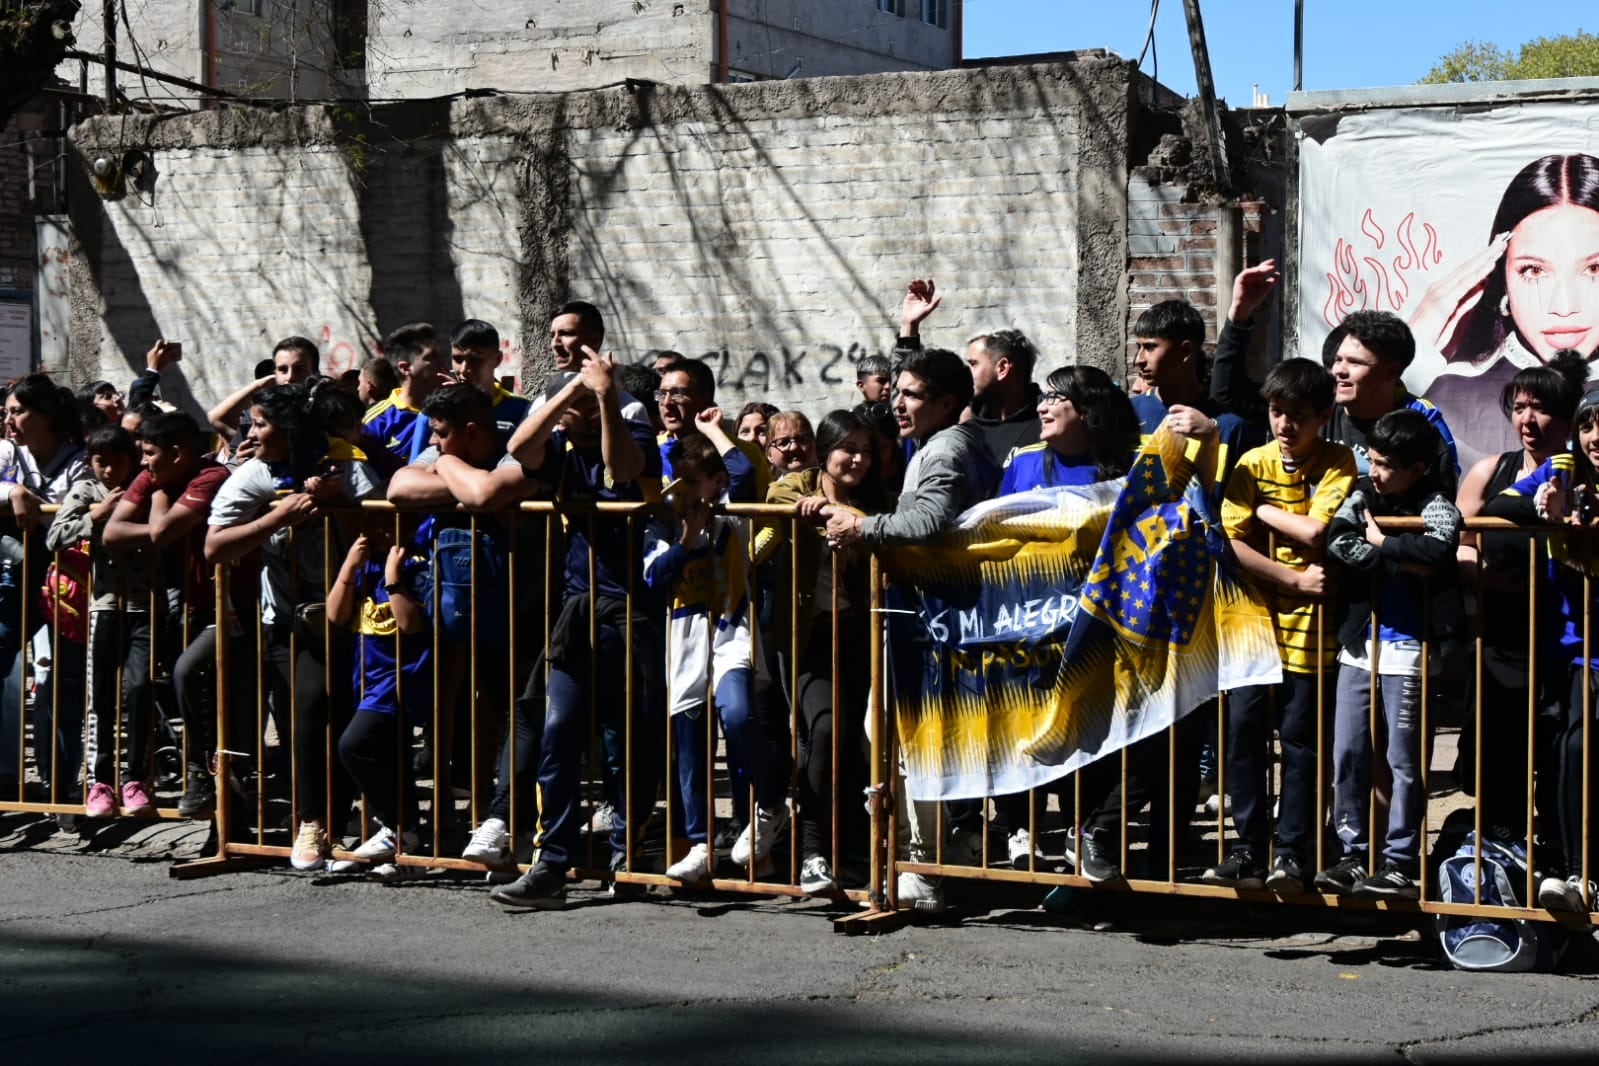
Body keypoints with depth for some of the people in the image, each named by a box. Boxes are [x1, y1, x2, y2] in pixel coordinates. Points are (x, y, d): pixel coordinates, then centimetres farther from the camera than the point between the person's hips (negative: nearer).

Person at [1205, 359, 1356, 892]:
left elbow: (1315, 532, -19)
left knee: (1300, 738, 0)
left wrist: (1264, 511, -5)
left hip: (1309, 626, -3)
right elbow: (1232, 543, -5)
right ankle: (1249, 848, 6)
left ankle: (1292, 854, 8)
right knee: (1244, 726, -3)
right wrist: (1295, 579, -11)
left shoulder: (1337, 462, -3)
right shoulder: (1253, 463, 4)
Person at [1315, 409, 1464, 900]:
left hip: (1407, 648, -5)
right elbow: (1337, 541, -12)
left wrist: (1381, 543, -16)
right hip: (1359, 643, 5)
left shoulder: (1436, 506, -6)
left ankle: (1400, 863, 7)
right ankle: (1354, 854, 15)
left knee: (1403, 759, 0)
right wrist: (1402, 560, -16)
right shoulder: (1363, 495, 6)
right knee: (1348, 754, 5)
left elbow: (1438, 549, -28)